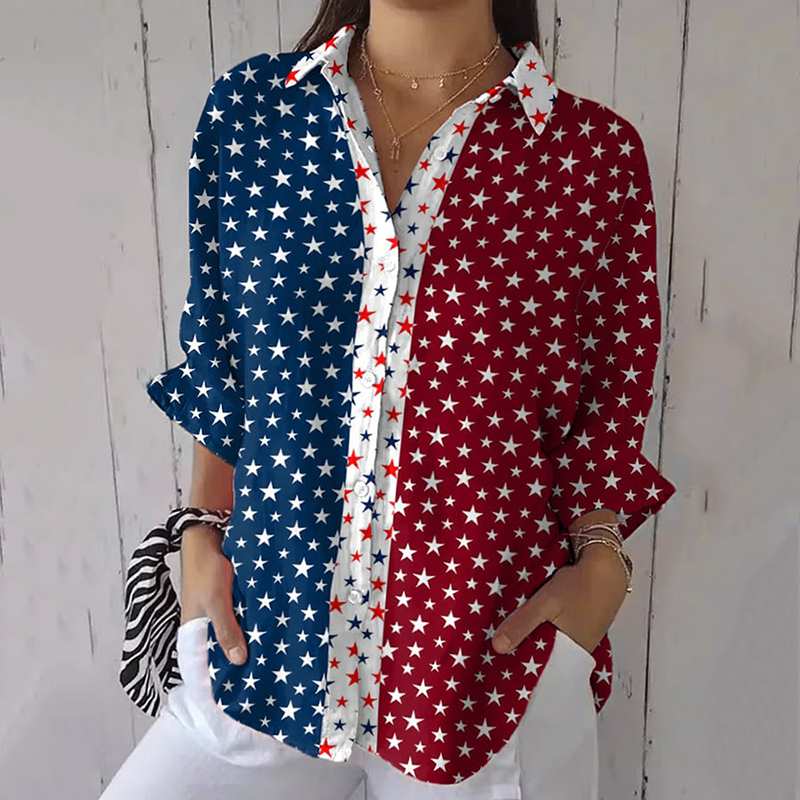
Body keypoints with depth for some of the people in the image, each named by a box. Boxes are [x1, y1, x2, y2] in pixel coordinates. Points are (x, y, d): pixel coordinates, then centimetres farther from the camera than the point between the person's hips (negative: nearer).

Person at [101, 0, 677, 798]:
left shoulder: (595, 151, -5)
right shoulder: (247, 105, 1)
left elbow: (614, 394, 2)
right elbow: (221, 367, 7)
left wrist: (599, 558, -11)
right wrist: (202, 529, 2)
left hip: (493, 652, -1)